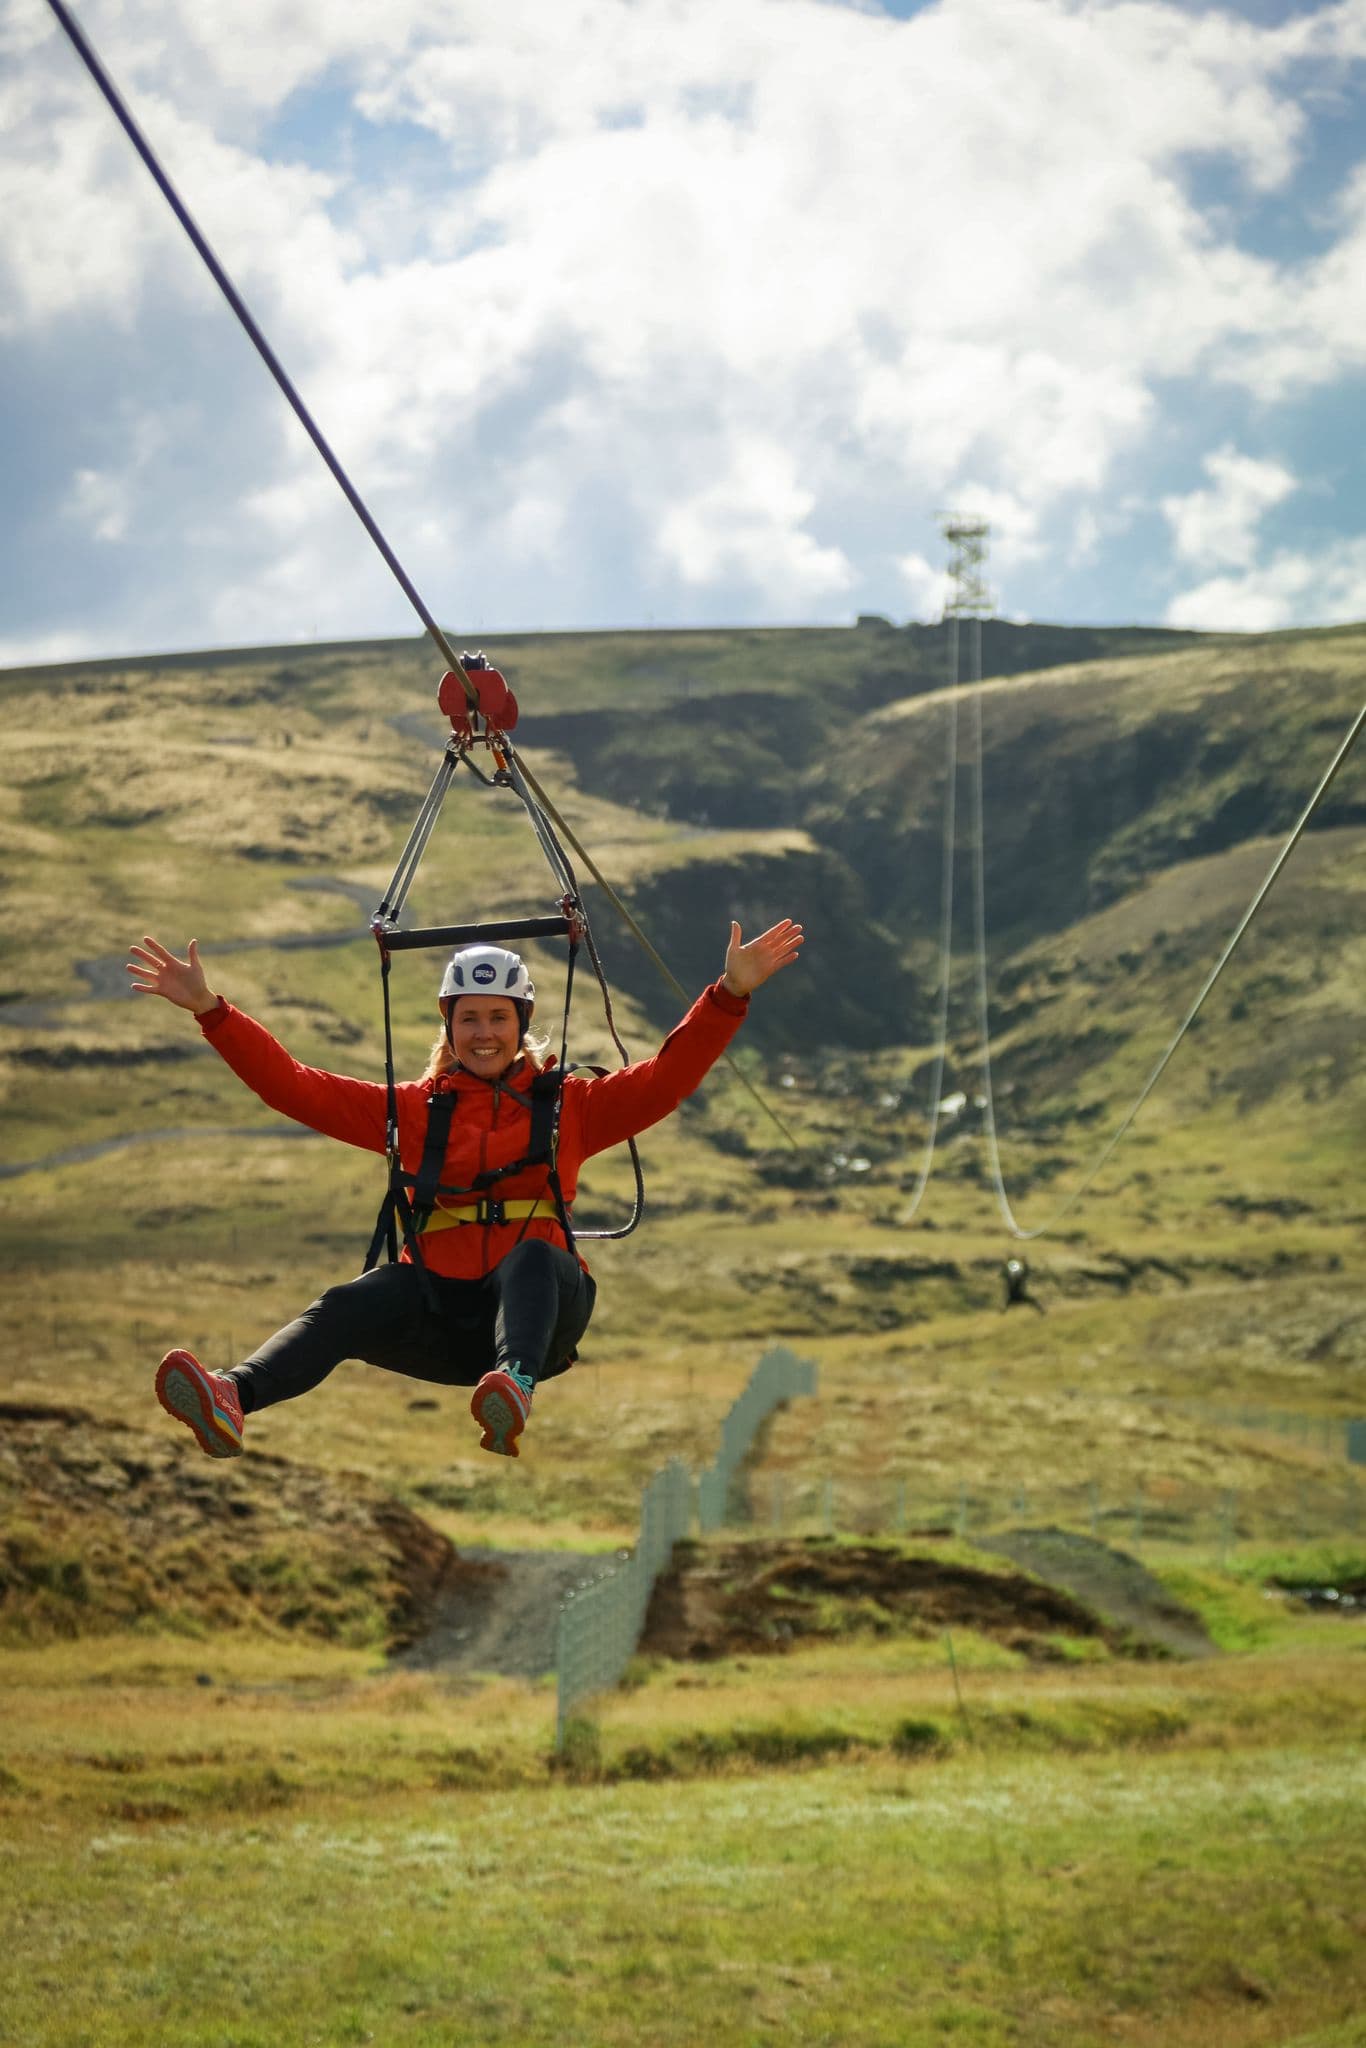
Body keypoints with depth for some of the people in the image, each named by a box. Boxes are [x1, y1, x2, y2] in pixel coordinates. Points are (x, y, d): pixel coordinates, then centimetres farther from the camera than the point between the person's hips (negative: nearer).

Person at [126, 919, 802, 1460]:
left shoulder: (567, 1105, 16)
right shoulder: (413, 1109, 18)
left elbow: (665, 1078, 4)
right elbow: (293, 1088, 13)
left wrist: (731, 993, -9)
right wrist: (210, 1010, 3)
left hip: (540, 1300, -1)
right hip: (442, 1308, 1)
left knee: (532, 1253, -34)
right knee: (355, 1304, -29)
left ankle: (514, 1387, -64)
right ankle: (233, 1398, -56)